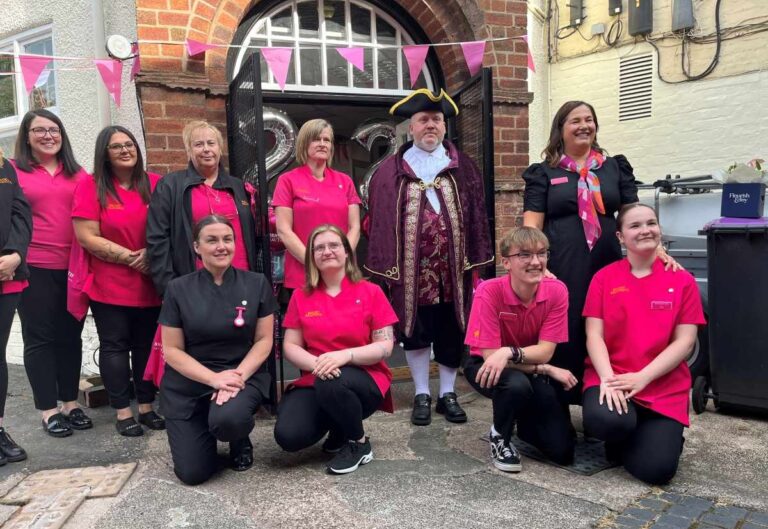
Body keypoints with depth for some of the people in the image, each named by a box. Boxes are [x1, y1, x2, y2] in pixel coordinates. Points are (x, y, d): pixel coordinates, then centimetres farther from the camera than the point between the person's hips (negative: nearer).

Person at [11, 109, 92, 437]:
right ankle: (48, 410, 14)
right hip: (35, 268, -3)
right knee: (40, 337, 5)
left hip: (74, 267, 3)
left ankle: (70, 403, 22)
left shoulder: (78, 174, 9)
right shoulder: (13, 171, 1)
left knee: (70, 335, 10)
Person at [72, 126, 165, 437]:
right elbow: (87, 237, -10)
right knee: (115, 347, 3)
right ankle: (123, 413, 12)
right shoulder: (90, 186, -4)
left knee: (147, 345, 8)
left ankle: (147, 407, 20)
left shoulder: (154, 184, 4)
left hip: (150, 282, 3)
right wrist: (129, 256, -14)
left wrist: (150, 252, -11)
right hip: (109, 285, -2)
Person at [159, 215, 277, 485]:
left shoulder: (257, 284, -2)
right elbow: (172, 350, -3)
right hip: (187, 385, 1)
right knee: (193, 473, -7)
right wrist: (214, 378, -17)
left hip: (243, 376, -1)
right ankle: (204, 432, 28)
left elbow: (264, 340, -1)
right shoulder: (178, 289, -2)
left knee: (227, 420, -35)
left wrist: (238, 375, -18)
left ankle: (240, 440, 5)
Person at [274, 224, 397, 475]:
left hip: (365, 380, -3)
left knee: (330, 385, -38)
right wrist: (315, 364, -19)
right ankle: (336, 426, 12)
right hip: (314, 381, 3)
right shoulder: (301, 296, 5)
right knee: (288, 436, -23)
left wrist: (345, 355, -24)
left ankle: (359, 443, -7)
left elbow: (385, 346, -7)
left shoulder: (371, 292, -1)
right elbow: (290, 346, 3)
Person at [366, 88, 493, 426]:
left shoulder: (462, 168, 8)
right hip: (411, 269, -1)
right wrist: (386, 266, -5)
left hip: (452, 266, 1)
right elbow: (380, 221, 1)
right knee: (416, 332, 8)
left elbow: (476, 215, 5)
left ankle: (447, 394, 24)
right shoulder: (391, 172, 4)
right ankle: (422, 395, 23)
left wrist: (475, 259, -2)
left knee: (451, 332, 10)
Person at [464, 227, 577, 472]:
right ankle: (500, 436, -5)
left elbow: (545, 351, -17)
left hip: (533, 372, 3)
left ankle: (525, 420, 24)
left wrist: (510, 352, -36)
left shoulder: (557, 291, -17)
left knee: (563, 450, -9)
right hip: (487, 367, -3)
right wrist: (545, 369, -22)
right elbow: (489, 355, -24)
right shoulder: (488, 292, -26)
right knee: (517, 384, -38)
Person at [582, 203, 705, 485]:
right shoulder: (603, 277, 2)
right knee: (604, 420, -34)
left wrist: (642, 377, -17)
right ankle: (622, 436, 6)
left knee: (657, 469, -17)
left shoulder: (682, 280, 2)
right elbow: (594, 335, -3)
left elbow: (685, 341, -3)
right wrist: (608, 378, -20)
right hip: (610, 378, 0)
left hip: (665, 386, 1)